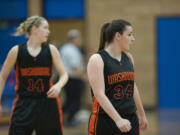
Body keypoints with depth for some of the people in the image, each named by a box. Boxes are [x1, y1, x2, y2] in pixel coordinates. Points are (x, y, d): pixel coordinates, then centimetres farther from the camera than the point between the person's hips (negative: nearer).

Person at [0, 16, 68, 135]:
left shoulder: (51, 50, 1)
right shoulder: (17, 51, -3)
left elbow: (64, 74, 5)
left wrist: (59, 85, -18)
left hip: (47, 103, 2)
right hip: (24, 105, -2)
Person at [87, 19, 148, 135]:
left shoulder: (128, 58, 11)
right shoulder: (97, 59, -10)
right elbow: (99, 94, -19)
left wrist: (142, 114, 29)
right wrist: (118, 120, -29)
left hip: (130, 121, 6)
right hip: (105, 121, -6)